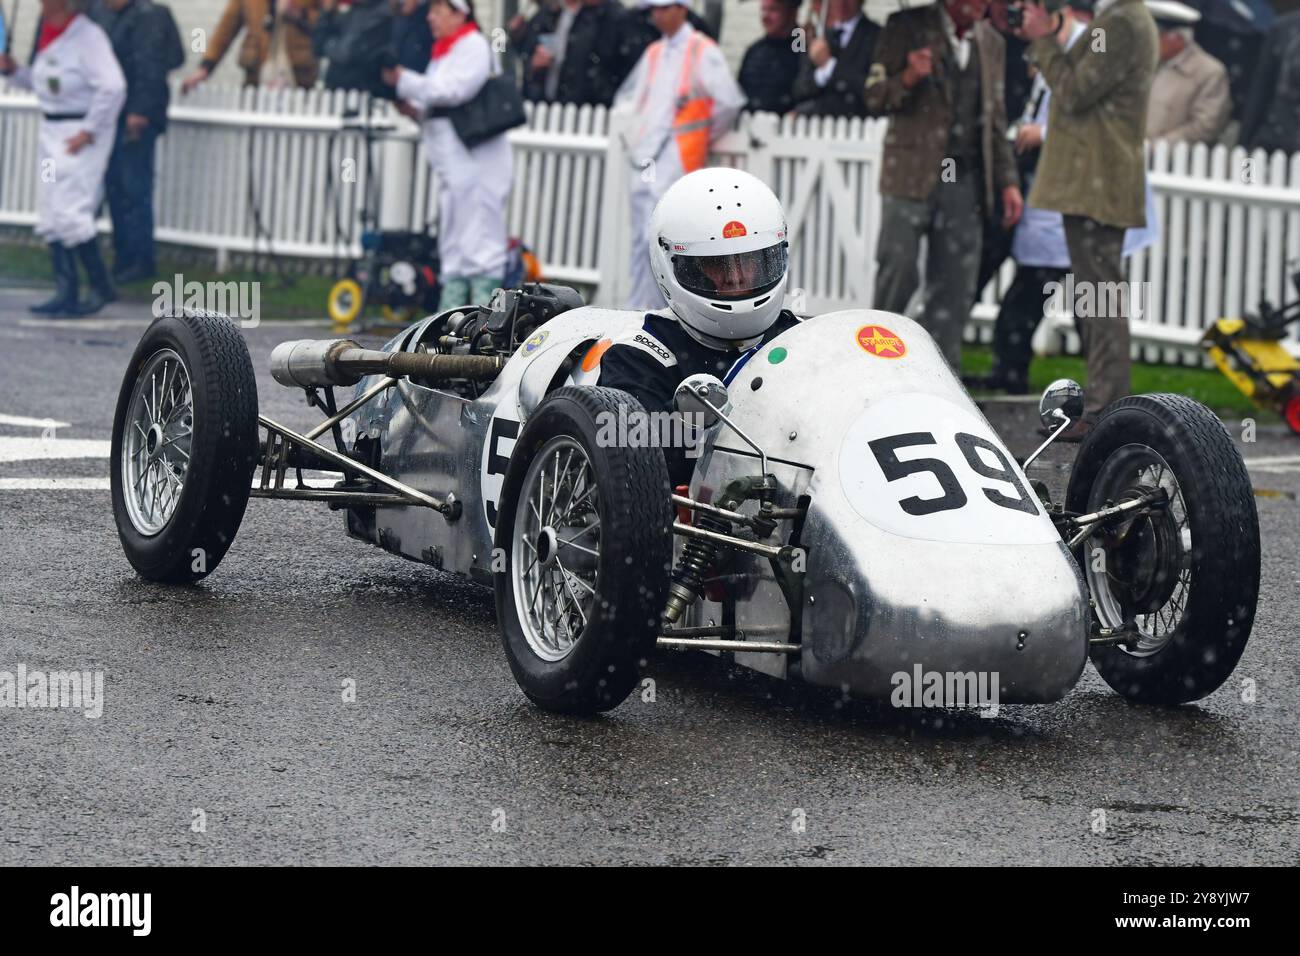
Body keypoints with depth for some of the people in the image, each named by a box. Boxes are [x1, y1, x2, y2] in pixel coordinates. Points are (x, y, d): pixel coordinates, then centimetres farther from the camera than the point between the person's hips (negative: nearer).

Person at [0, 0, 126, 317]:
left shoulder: (88, 36, -16)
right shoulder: (49, 33, 12)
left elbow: (113, 87, -23)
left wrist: (89, 132, -20)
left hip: (81, 132, -9)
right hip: (52, 131, 9)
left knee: (70, 213, -13)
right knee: (51, 216, 8)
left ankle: (101, 287, -1)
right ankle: (65, 293, 12)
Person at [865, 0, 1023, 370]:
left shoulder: (991, 42, 14)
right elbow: (876, 98, -2)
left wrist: (1008, 181, 14)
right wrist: (907, 79, -22)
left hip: (966, 182, 4)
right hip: (912, 173, -4)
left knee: (954, 288, 1)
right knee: (898, 272, -8)